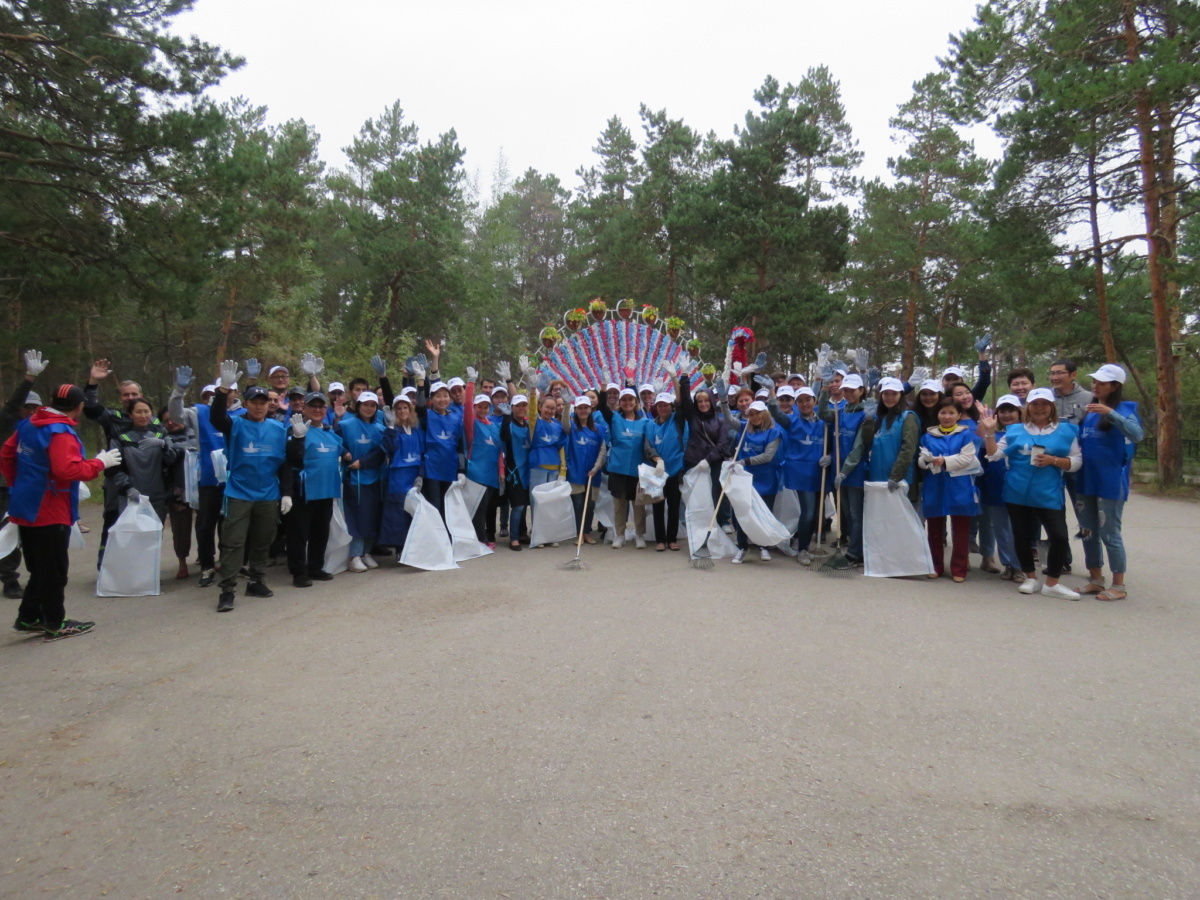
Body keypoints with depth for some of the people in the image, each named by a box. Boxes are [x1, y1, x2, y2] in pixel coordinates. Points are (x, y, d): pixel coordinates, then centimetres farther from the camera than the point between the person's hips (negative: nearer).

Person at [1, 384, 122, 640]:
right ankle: (55, 624, 10)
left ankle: (28, 618, 27)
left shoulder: (28, 425, 7)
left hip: (26, 508, 9)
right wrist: (100, 463, -18)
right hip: (50, 512, -9)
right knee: (54, 570, 2)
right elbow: (68, 470, -30)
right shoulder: (61, 433, -20)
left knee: (38, 568, 19)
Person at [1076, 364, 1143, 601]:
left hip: (1111, 481, -7)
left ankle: (1119, 586, 9)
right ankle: (1096, 580, 23)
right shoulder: (1089, 409, 11)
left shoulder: (1124, 408, -7)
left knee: (1110, 533, -2)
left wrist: (1110, 413, -35)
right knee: (1088, 533, 11)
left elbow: (1137, 434, -27)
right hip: (1086, 480, 7)